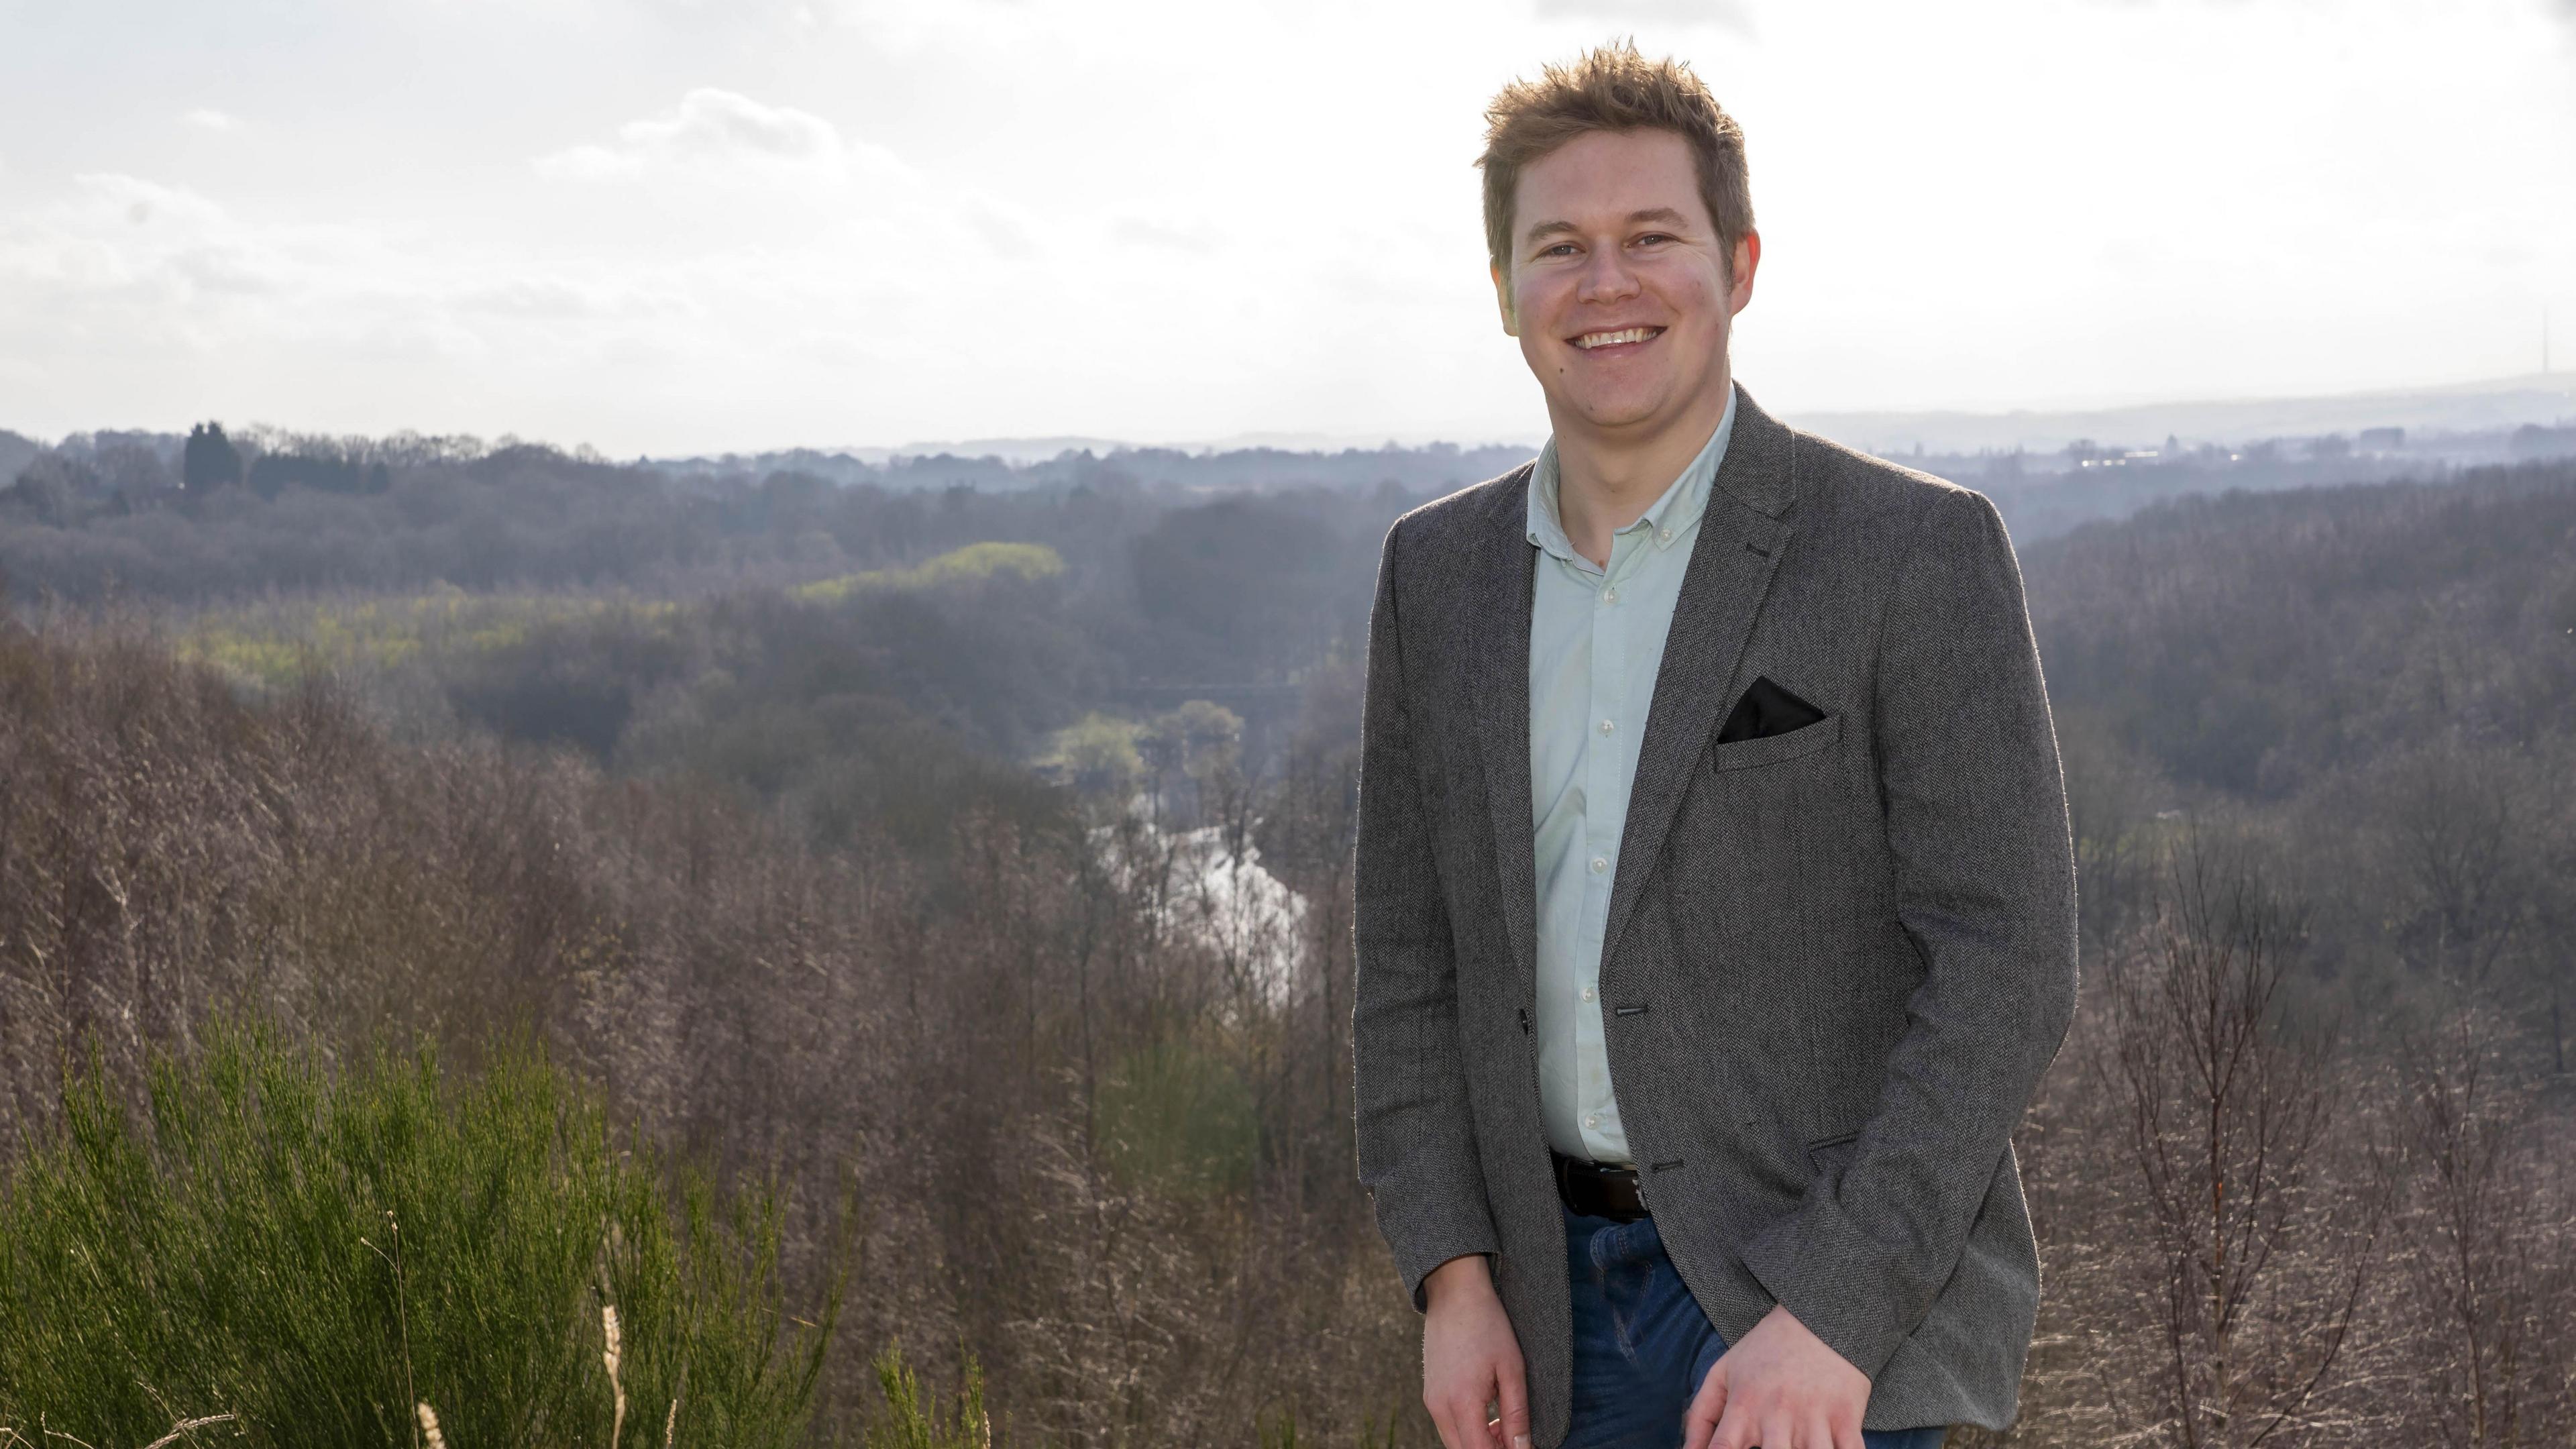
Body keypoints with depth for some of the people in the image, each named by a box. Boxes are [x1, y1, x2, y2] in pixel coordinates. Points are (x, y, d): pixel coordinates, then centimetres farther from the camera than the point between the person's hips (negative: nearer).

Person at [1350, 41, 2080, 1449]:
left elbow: (2001, 967, -12)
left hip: (1834, 1303, -4)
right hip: (1558, 1308, 5)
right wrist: (1454, 1276, -1)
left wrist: (1831, 1313, -18)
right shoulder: (1436, 573, 6)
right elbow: (1409, 955, 9)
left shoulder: (1916, 552, -9)